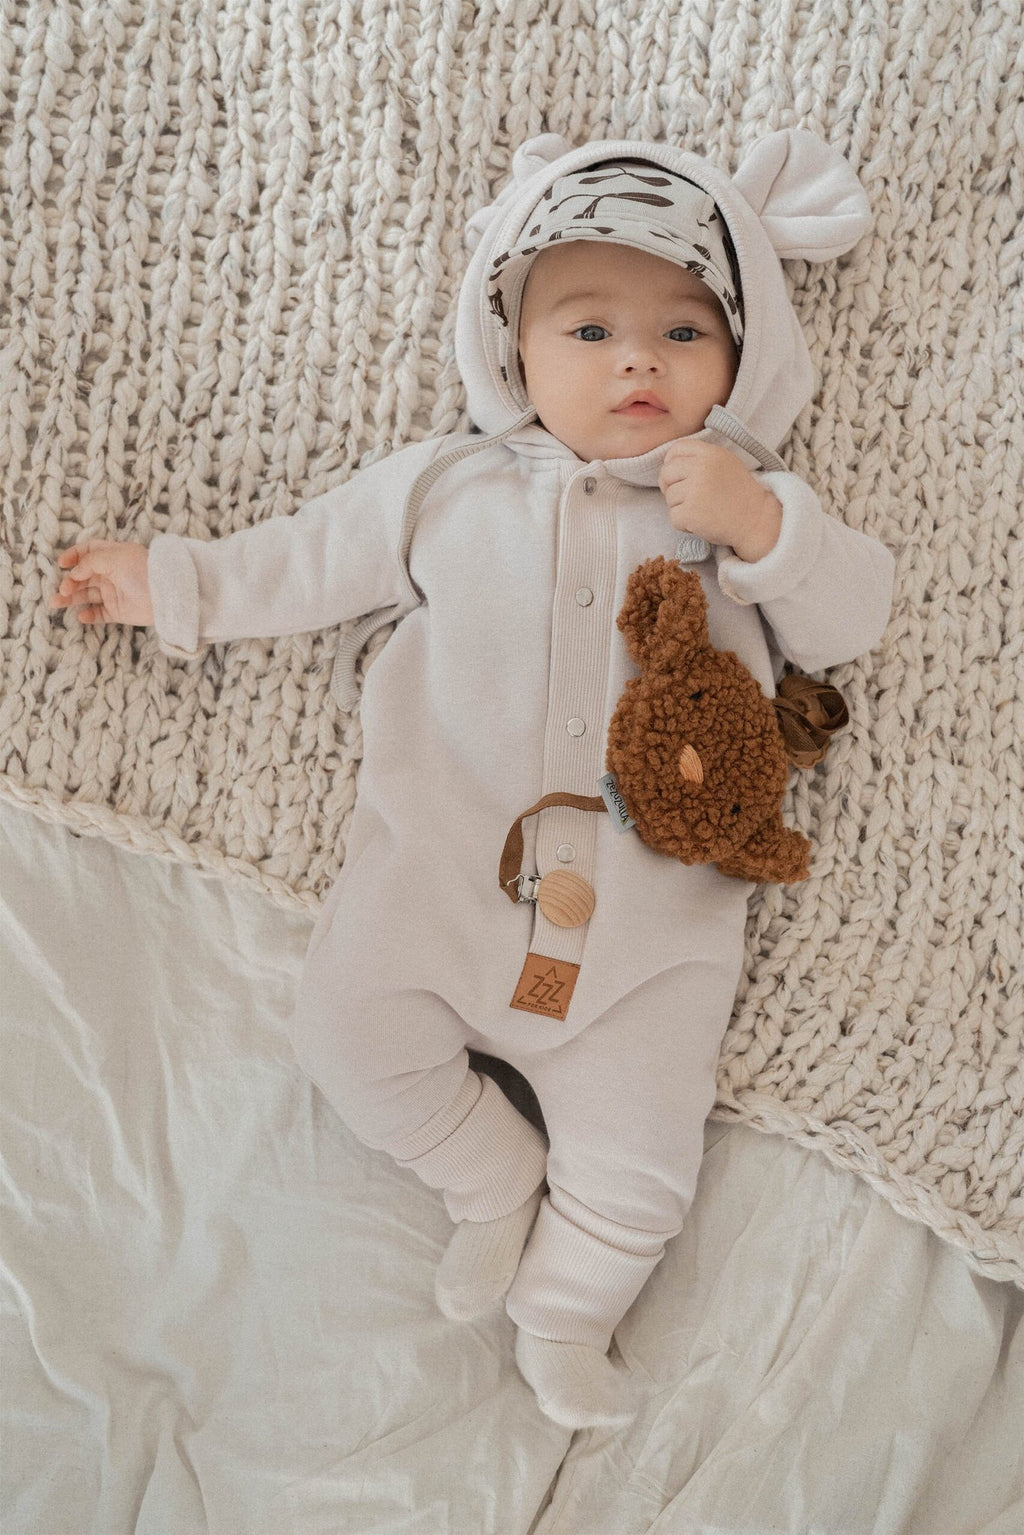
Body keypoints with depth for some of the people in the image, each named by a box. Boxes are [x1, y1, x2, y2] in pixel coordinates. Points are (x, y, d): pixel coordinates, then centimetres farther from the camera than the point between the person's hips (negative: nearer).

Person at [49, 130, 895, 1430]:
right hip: (449, 861, 1)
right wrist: (168, 583, 19)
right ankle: (497, 1179, 18)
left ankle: (564, 1314, 31)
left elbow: (851, 620, 1)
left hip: (653, 898, -1)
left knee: (639, 1151, 1)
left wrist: (763, 525, -15)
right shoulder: (452, 484, 10)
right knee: (349, 1027, -10)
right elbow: (312, 560, 18)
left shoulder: (748, 500, 9)